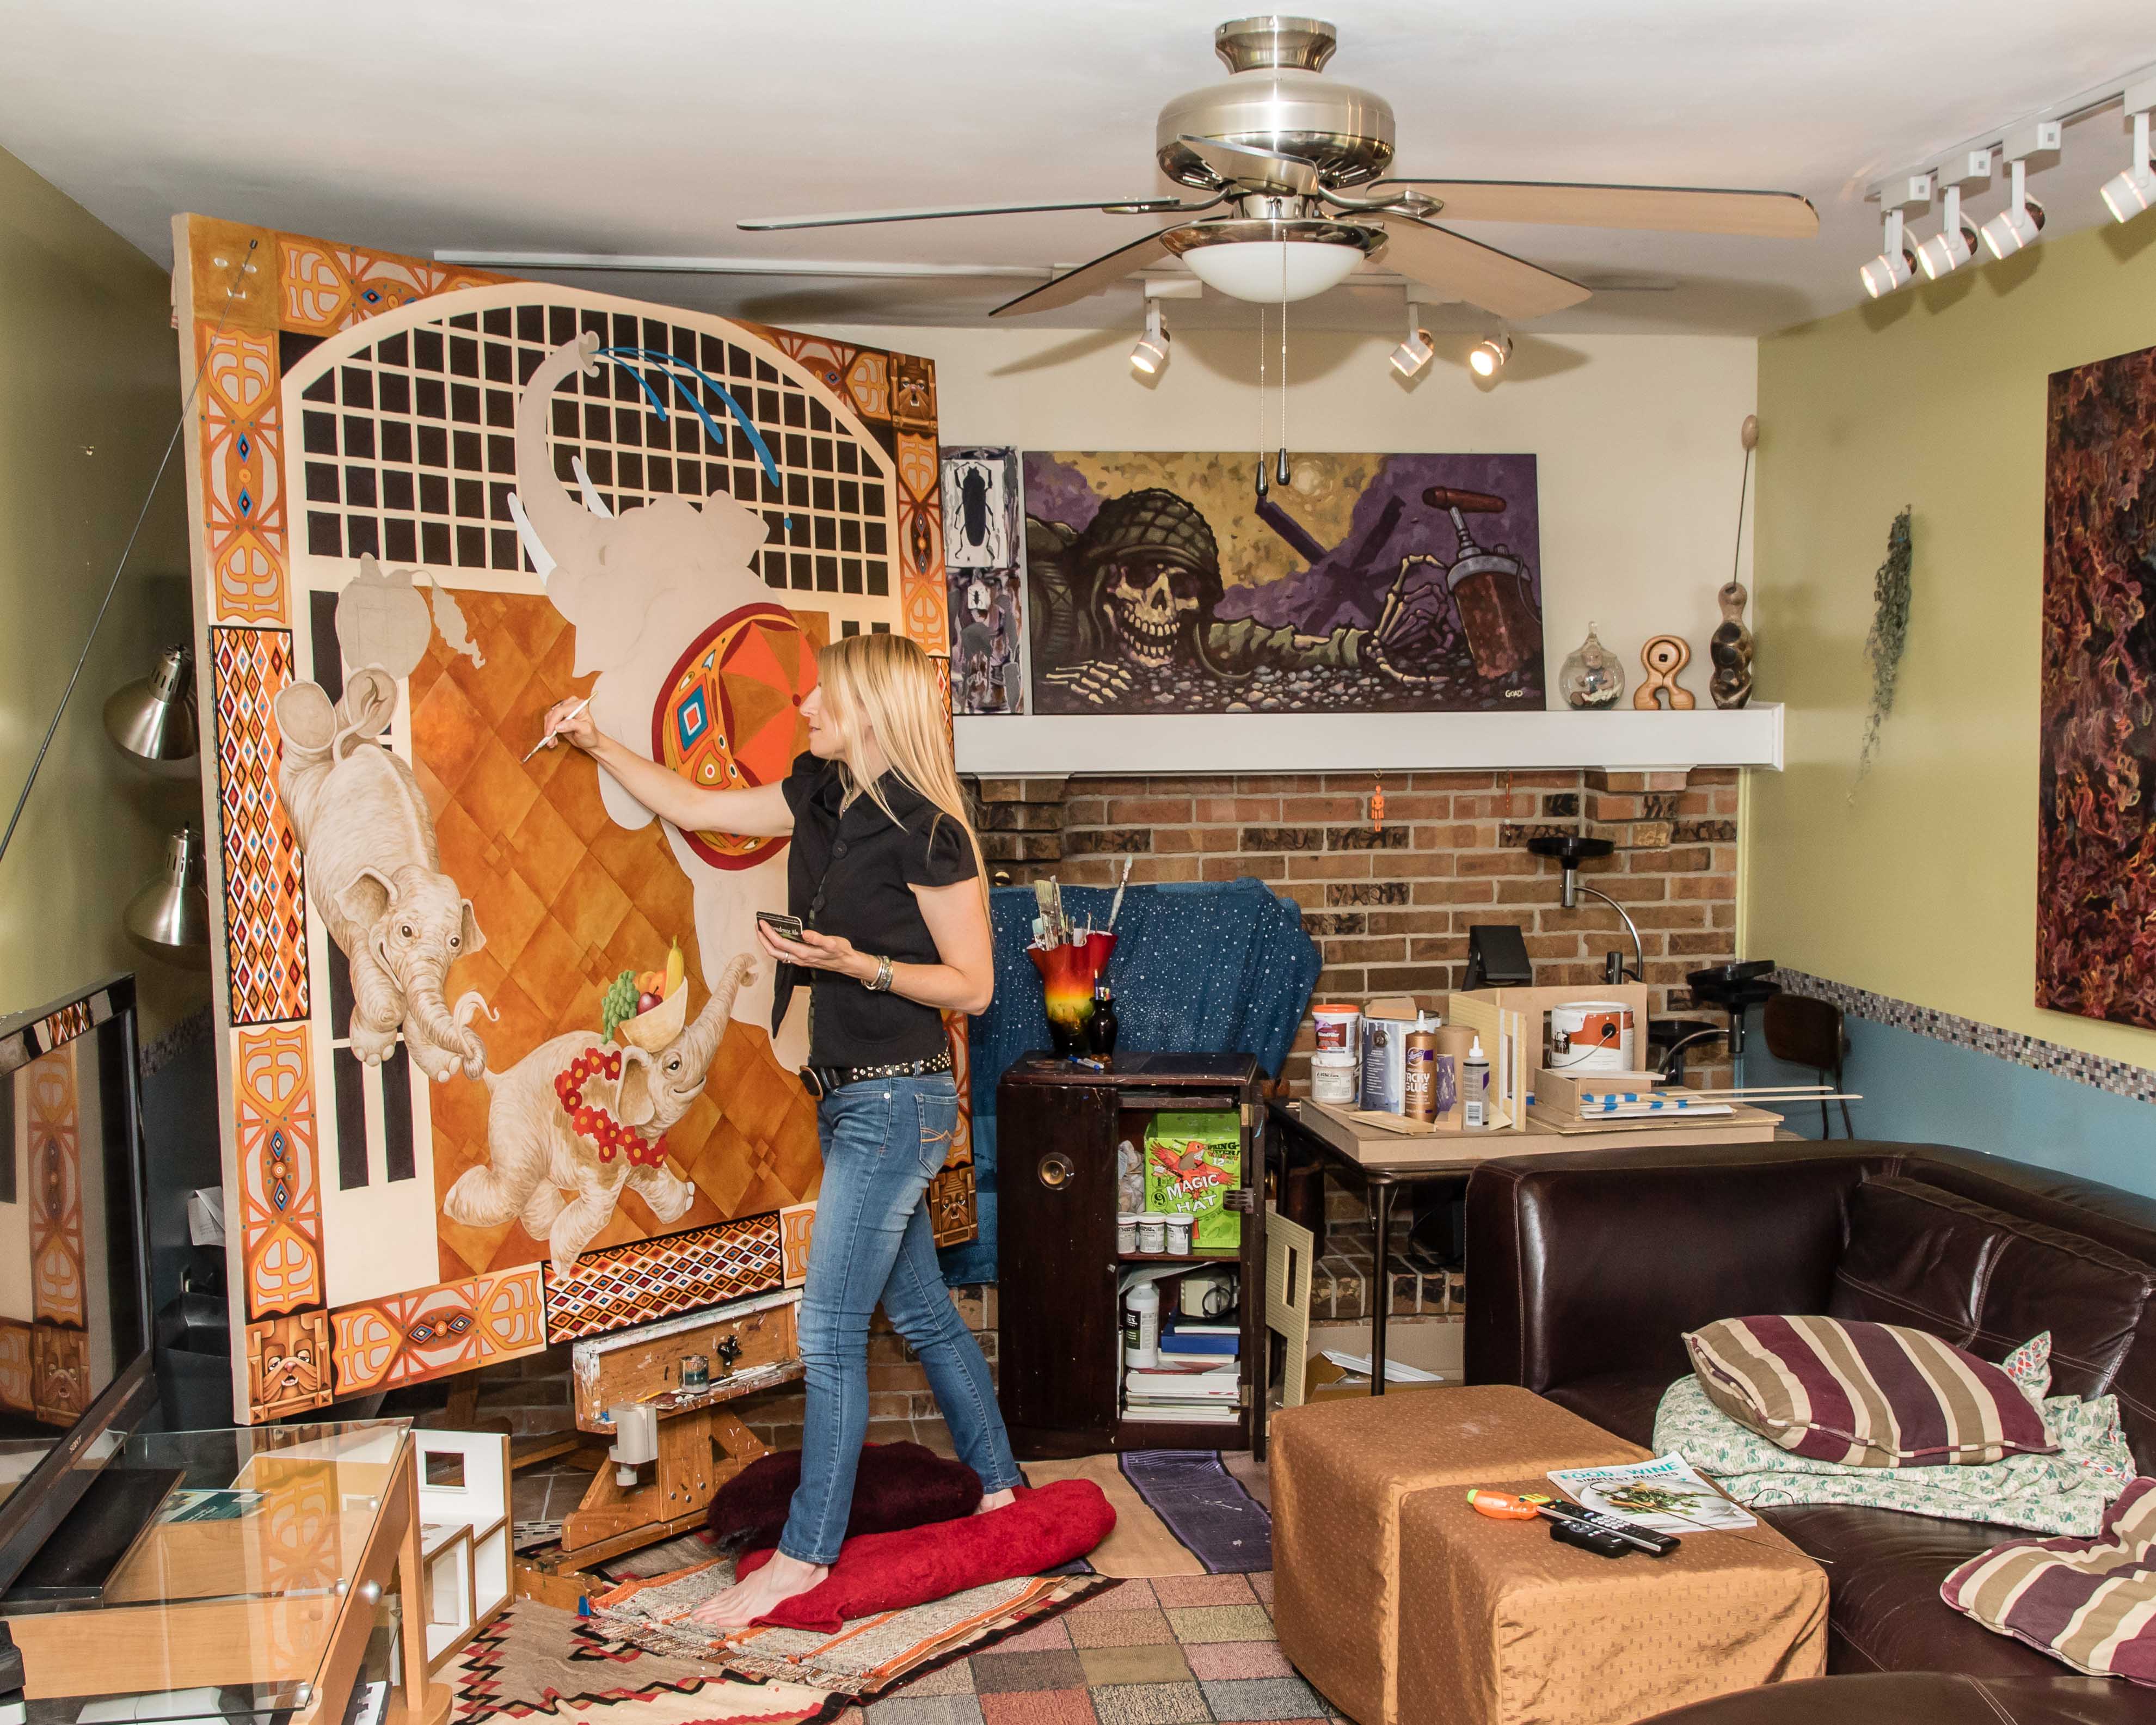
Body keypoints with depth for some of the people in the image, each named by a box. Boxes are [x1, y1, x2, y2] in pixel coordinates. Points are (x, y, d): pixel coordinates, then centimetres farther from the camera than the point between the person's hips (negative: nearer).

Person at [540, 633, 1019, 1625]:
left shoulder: (925, 832, -17)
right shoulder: (820, 798, 7)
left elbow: (972, 984, -14)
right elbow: (692, 808, 18)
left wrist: (855, 963, -24)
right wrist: (596, 744, 12)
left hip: (894, 1103, -9)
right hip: (853, 1097, 9)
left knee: (830, 1331, -4)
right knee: (921, 1312, 17)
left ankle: (805, 1554, 7)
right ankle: (999, 1491, 31)